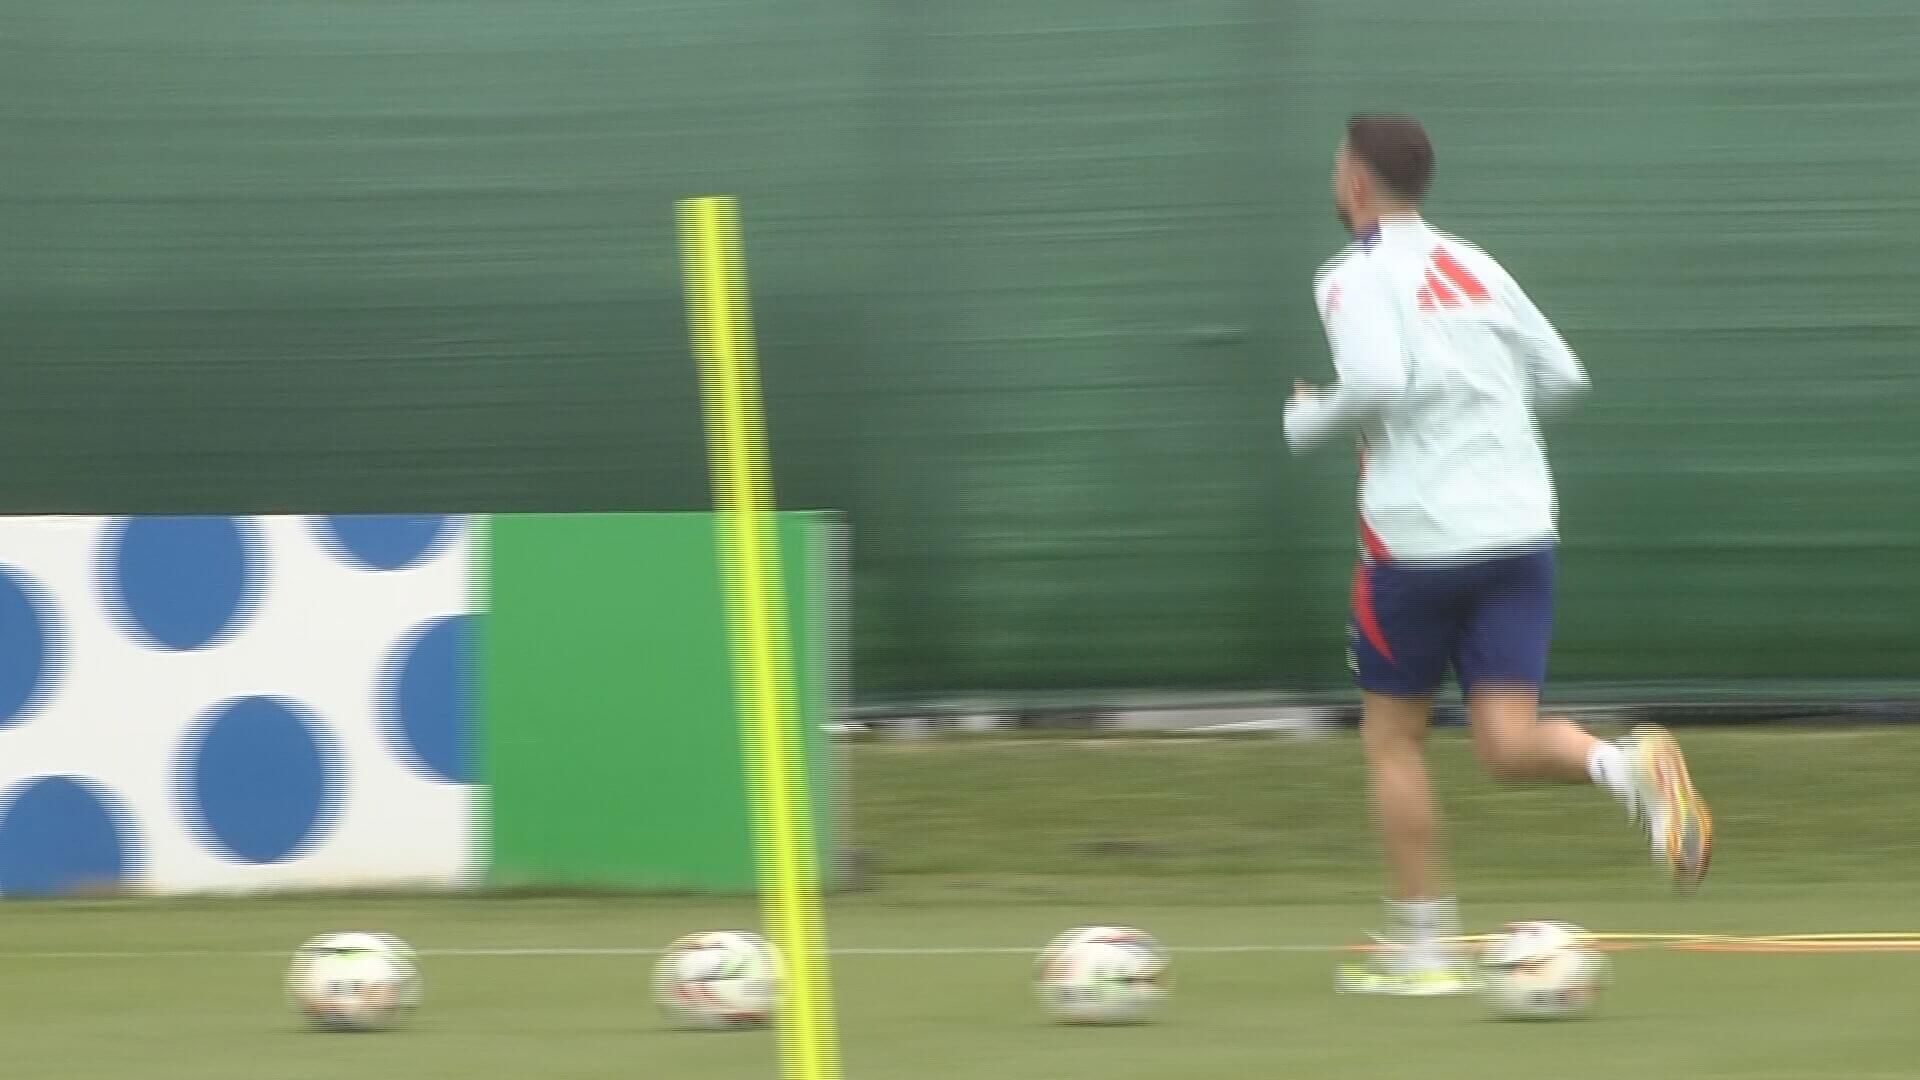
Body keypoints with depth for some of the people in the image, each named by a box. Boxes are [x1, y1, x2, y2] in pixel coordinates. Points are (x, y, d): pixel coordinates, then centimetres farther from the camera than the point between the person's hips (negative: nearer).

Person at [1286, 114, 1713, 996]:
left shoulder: (1357, 278, -5)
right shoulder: (1475, 268, 16)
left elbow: (1376, 383, -22)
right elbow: (1563, 377, 16)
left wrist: (1307, 422, -4)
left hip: (1419, 535, -5)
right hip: (1520, 527, 5)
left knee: (1392, 737, 11)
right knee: (1508, 743, 2)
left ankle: (1422, 948, 12)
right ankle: (1628, 765, -29)